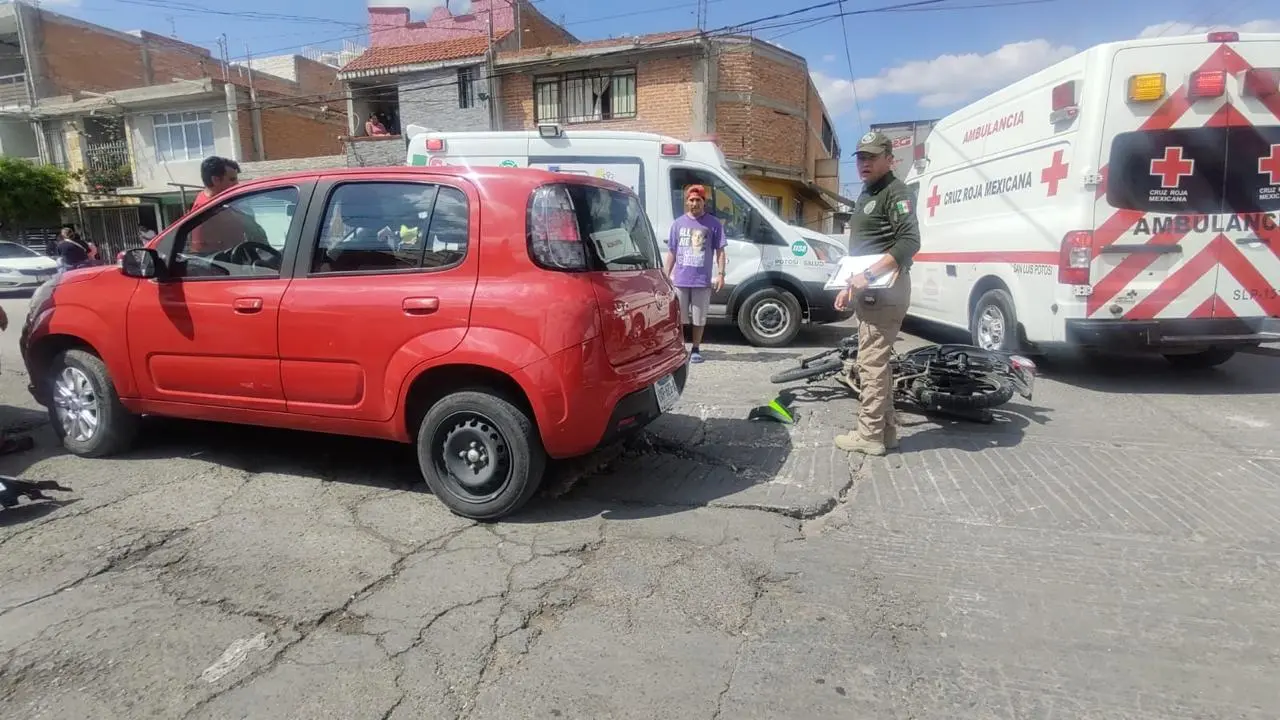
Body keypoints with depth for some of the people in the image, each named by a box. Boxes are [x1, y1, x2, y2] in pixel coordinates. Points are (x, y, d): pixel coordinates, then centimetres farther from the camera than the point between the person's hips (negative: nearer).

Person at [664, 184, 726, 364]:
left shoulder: (713, 224, 1)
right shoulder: (678, 223, 8)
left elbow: (720, 251, 2)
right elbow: (672, 252, 11)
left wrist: (720, 274, -6)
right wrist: (666, 275, 8)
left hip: (702, 280, -1)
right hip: (680, 280, 2)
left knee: (699, 318, 7)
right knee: (678, 317, 7)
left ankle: (696, 349, 21)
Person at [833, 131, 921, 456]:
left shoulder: (896, 192, -9)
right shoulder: (866, 194, 22)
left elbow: (910, 242, -22)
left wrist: (870, 275, -28)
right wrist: (850, 285, 22)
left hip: (884, 290, -10)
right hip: (868, 290, 11)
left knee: (871, 363, -10)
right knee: (877, 361, 13)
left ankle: (870, 435, -4)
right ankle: (885, 429, 20)